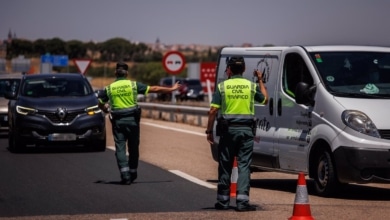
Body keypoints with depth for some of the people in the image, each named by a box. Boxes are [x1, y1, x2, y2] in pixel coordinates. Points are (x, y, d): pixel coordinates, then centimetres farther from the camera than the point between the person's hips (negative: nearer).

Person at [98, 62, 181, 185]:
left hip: (117, 121, 0)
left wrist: (105, 110, 29)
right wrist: (171, 89, 7)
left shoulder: (109, 88, 1)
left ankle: (125, 175, -10)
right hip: (132, 119, 0)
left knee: (120, 148, 1)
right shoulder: (133, 85, -2)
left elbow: (100, 104, 6)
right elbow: (154, 89, -1)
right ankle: (132, 173, 23)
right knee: (133, 147, 13)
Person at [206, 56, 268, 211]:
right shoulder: (252, 86, 3)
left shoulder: (222, 86, -2)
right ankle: (242, 201, -8)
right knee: (244, 165, 0)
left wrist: (209, 131, 2)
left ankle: (223, 201, 13)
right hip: (246, 129, 1)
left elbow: (213, 111, -6)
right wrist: (260, 81, 31)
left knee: (225, 166, 8)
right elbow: (265, 100, 21)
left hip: (228, 129, -1)